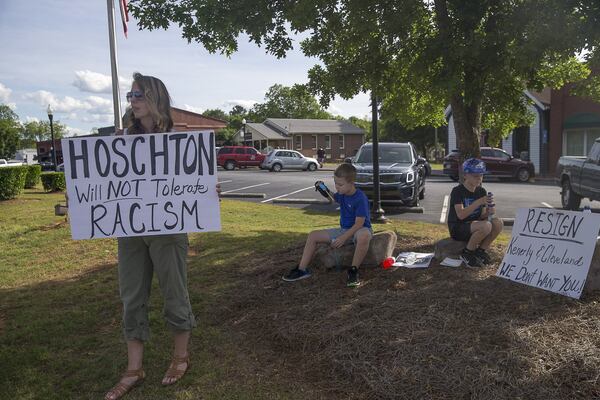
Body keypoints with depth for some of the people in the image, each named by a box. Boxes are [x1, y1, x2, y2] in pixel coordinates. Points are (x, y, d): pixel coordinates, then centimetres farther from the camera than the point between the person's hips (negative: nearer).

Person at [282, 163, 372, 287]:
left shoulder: (360, 198, -23)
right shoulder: (342, 194, -1)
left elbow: (359, 223, -25)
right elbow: (335, 198, 27)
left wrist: (344, 237, -28)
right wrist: (325, 190, 7)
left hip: (359, 229, -8)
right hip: (344, 229, 8)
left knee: (364, 236, -45)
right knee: (313, 235, 0)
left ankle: (353, 270, -30)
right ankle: (302, 269, 2)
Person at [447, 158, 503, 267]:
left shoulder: (481, 191, 6)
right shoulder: (457, 191, -14)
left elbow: (482, 216, 8)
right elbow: (461, 215, -26)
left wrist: (489, 212, -15)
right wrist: (479, 202, -33)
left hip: (474, 226, 7)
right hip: (457, 229, -6)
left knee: (498, 222, -18)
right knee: (486, 226, -32)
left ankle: (481, 251, 0)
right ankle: (467, 253, -10)